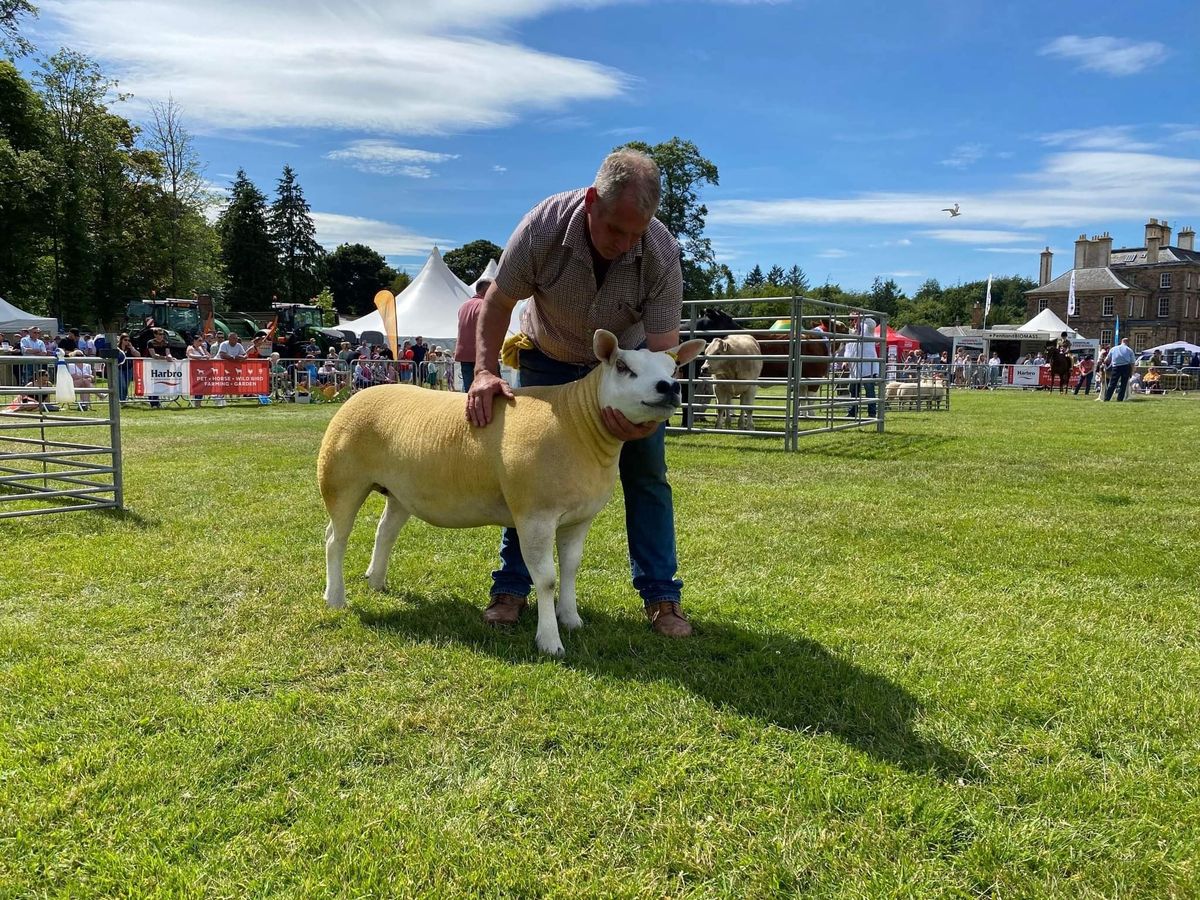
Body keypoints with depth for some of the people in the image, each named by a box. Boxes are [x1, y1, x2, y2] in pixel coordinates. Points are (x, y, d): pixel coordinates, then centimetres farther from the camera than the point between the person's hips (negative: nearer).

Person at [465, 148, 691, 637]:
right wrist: (485, 369, -30)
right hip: (547, 358, 0)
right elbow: (498, 302, -16)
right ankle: (511, 587, 10)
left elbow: (663, 349, -28)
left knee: (646, 472, -5)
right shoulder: (544, 226, -31)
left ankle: (661, 596, 5)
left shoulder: (662, 253, -30)